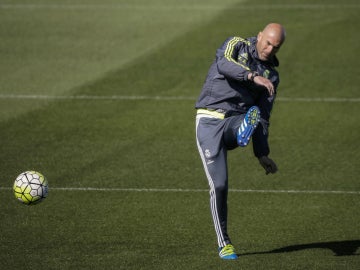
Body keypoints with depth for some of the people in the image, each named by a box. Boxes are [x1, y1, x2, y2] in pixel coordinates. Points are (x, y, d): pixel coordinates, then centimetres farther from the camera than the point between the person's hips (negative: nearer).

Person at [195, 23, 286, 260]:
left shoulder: (272, 75, 12)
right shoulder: (237, 45, 2)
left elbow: (264, 117, 13)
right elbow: (224, 64, -22)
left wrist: (262, 154, 4)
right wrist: (254, 76, -37)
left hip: (235, 122, 3)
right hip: (209, 121, -3)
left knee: (255, 115, -33)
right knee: (219, 185, -10)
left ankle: (245, 133, -69)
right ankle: (224, 243, 3)